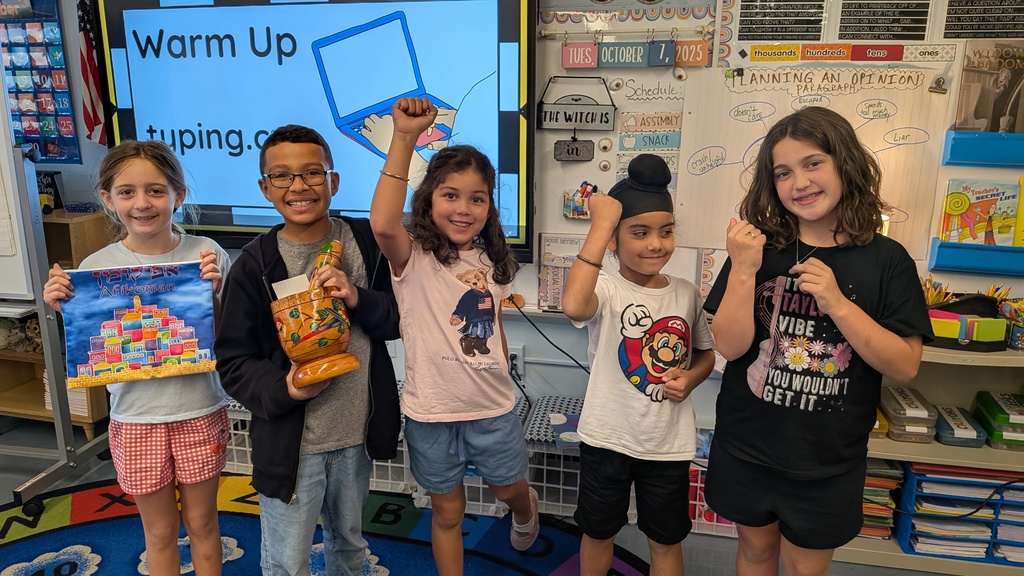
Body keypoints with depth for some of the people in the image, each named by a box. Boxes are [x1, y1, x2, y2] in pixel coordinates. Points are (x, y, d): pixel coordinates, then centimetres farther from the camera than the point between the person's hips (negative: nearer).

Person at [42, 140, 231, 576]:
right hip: (135, 420, 1)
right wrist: (64, 311, -15)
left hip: (200, 413, -1)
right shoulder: (96, 267, -7)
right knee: (159, 531, 18)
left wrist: (214, 292, -22)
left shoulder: (206, 254, -10)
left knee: (202, 522, 18)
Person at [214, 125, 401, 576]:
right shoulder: (254, 265, -11)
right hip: (289, 442, -2)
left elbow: (400, 319, -1)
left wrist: (359, 300, -20)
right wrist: (282, 389, -24)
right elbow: (233, 362, -7)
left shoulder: (366, 242, -5)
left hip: (357, 434, 3)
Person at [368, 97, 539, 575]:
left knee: (510, 489, 23)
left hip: (493, 409, 4)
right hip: (432, 414, -3)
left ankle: (525, 510, 58)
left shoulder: (492, 262, 1)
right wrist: (404, 139, -40)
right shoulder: (414, 258, -15)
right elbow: (383, 224, -38)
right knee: (448, 510, 14)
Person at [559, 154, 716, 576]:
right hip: (607, 437, -3)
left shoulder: (687, 293, -2)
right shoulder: (606, 289, -16)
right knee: (598, 532, 19)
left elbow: (706, 353, 13)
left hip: (669, 443, 3)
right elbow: (573, 305, -41)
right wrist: (600, 223, -35)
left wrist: (690, 377, -11)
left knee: (666, 541, 19)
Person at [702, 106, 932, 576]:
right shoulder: (759, 247, -6)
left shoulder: (886, 260, -8)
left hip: (826, 462, -1)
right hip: (747, 448, 1)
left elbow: (905, 366, -12)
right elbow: (730, 346, -12)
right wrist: (743, 271, -24)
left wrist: (837, 303, -23)